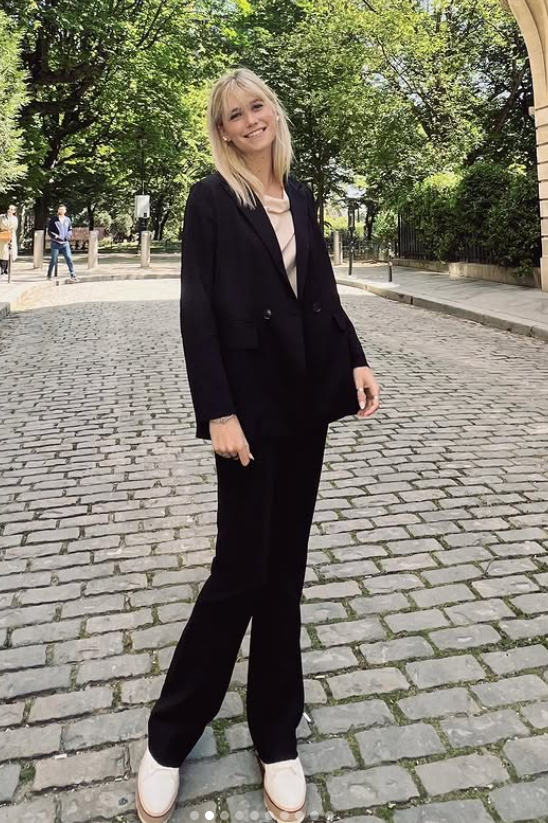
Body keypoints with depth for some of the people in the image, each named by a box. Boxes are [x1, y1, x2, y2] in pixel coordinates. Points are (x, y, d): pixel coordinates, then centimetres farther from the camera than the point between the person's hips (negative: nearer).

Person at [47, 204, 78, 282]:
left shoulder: (67, 219, 7)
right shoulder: (53, 220, -1)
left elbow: (70, 230, 17)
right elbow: (49, 231, -1)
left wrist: (69, 235, -3)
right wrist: (56, 237, -16)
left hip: (65, 243, 2)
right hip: (55, 243, -2)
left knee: (69, 259, -9)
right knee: (54, 260, 4)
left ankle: (73, 276, -10)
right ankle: (49, 275, 21)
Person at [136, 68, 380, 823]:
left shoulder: (299, 195, 14)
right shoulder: (211, 199, -3)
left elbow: (323, 290, 15)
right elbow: (197, 311, -10)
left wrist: (355, 360, 2)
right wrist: (217, 411, -17)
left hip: (308, 395, 6)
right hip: (252, 399, -5)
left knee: (286, 566, 10)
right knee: (242, 570, -2)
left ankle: (277, 738, 25)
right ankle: (168, 739, 20)